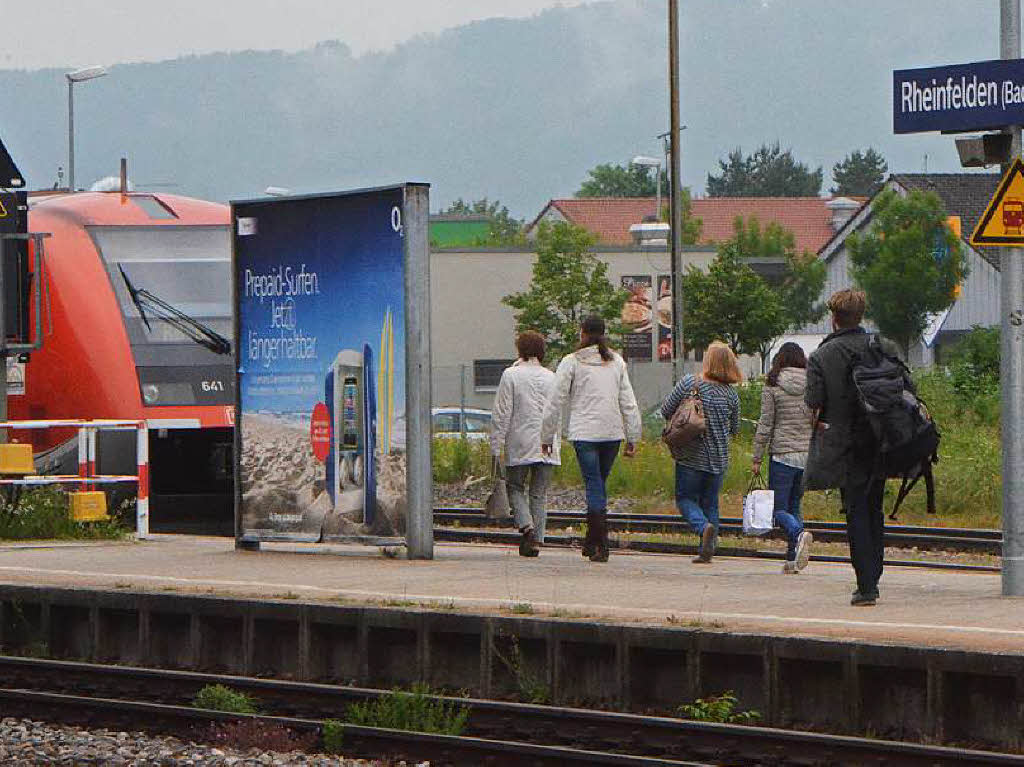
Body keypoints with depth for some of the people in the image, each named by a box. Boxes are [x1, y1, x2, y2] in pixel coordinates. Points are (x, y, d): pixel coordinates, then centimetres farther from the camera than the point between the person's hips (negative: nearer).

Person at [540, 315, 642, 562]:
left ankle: (600, 546, -13)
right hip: (613, 431, 4)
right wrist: (633, 438, 13)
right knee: (599, 484, 16)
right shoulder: (617, 362, 11)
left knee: (594, 486, -5)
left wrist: (547, 437, 8)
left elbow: (555, 402, 0)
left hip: (585, 432, -4)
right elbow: (629, 403, 10)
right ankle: (592, 542, 19)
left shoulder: (571, 362, 0)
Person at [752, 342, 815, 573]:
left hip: (782, 453, -4)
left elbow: (765, 425, -5)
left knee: (778, 509, 1)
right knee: (794, 506, 15)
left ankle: (799, 534, -29)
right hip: (808, 455, 4)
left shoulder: (773, 387, -5)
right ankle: (792, 559, 8)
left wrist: (757, 458, 1)